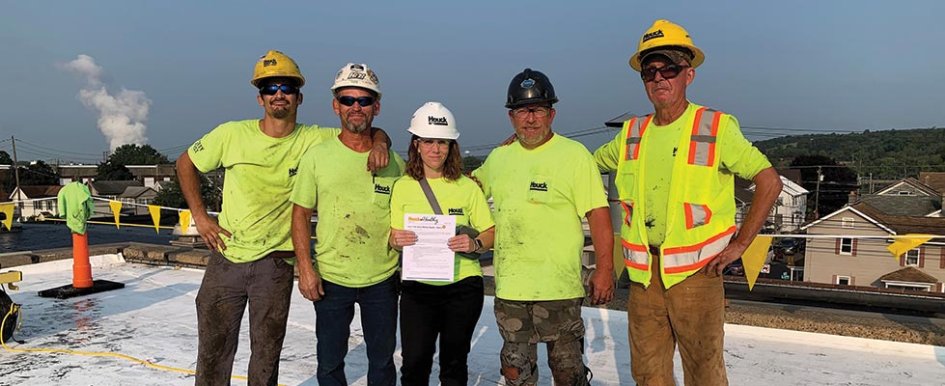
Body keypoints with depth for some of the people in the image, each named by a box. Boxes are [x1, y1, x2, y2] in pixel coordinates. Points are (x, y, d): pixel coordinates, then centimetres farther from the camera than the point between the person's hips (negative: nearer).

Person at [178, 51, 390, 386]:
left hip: (275, 262, 0)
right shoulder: (232, 134, -6)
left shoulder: (313, 140, -7)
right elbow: (186, 163, 9)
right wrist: (199, 216, 1)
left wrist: (379, 144, -25)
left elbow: (372, 133, -1)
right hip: (226, 257, 1)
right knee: (213, 349, 13)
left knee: (267, 352, 13)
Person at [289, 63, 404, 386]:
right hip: (330, 278, -1)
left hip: (382, 279, 1)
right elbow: (300, 214, -2)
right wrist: (305, 268, -8)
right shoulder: (316, 157, -4)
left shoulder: (393, 162, -1)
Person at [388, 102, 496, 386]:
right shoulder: (403, 186, 4)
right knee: (414, 362, -5)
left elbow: (491, 233, 3)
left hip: (463, 285, 0)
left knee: (454, 363, 10)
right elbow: (393, 236, 7)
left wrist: (475, 244, -18)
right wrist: (397, 240, -16)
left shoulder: (467, 187, 2)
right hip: (417, 287, 0)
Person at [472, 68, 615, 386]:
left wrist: (605, 269, -13)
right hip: (509, 286, 5)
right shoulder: (498, 156, 9)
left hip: (558, 286, -5)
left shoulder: (574, 154, -7)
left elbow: (598, 214, -10)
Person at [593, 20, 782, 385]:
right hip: (644, 272, 4)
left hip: (695, 270, -4)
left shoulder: (716, 128, -6)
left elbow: (769, 182, -5)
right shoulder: (632, 133, 7)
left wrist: (739, 244, -7)